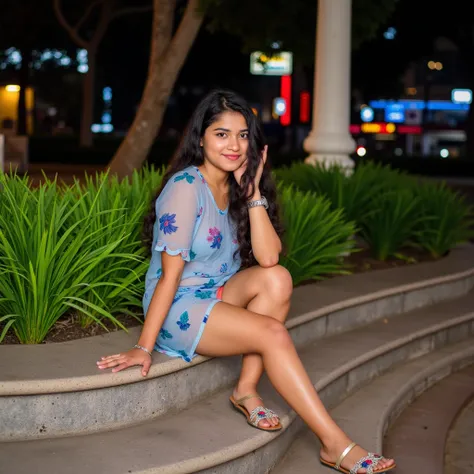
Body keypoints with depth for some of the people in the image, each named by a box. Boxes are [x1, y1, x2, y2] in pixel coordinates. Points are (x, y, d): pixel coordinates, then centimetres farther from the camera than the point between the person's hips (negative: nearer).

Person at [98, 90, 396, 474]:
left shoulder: (238, 187, 3)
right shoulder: (186, 187, -17)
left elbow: (268, 258, -11)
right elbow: (170, 273, -20)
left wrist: (253, 191, -14)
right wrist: (144, 347, -21)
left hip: (220, 295, 7)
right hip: (179, 306, -7)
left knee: (277, 279, -21)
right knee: (273, 333, -25)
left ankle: (247, 390, -13)